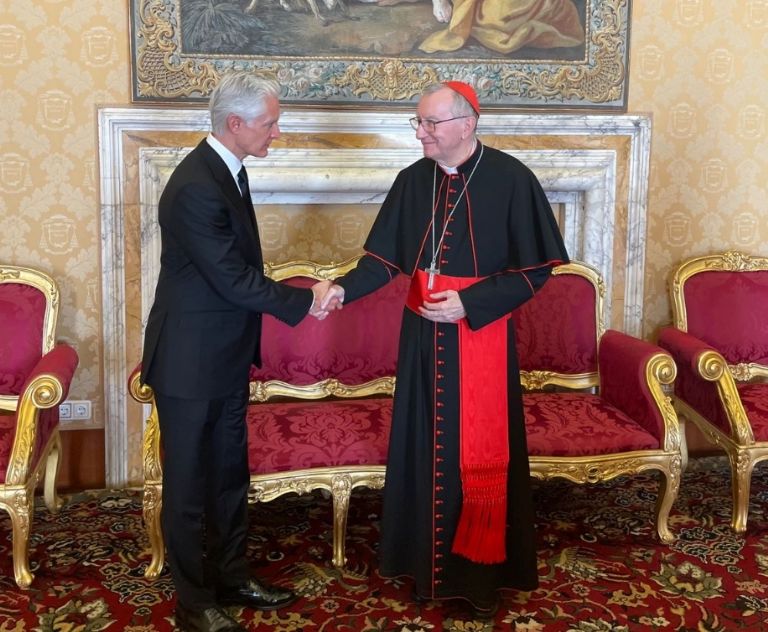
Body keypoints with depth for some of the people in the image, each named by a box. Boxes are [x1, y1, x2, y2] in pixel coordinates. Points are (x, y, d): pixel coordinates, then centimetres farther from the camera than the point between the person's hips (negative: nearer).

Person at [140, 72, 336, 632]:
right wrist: (304, 301, -13)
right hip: (191, 360, -9)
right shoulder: (195, 187, -24)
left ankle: (231, 578, 35)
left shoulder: (228, 170, 6)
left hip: (226, 356, 9)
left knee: (230, 475, 19)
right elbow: (233, 278, -23)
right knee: (190, 483, 6)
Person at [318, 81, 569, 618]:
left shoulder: (510, 179, -11)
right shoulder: (413, 180, 3)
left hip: (481, 335, -4)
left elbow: (535, 268, -10)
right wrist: (345, 288, -13)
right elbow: (388, 257, 5)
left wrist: (469, 303, -18)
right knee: (424, 448, 11)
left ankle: (481, 571, 20)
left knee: (479, 453, 4)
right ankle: (428, 561, 27)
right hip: (423, 334, 5)